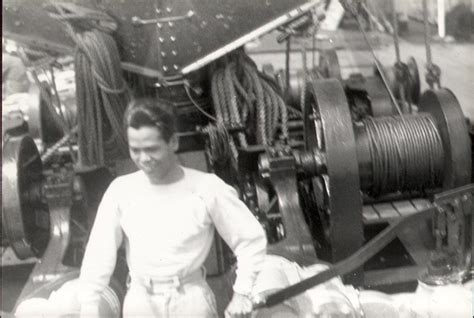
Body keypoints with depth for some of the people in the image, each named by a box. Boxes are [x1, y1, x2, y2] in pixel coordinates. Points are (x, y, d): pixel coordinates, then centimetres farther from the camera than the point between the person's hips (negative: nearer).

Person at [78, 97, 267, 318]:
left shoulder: (207, 188, -8)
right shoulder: (120, 190, -2)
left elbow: (252, 238, -3)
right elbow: (99, 251, -5)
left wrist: (242, 294, -8)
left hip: (191, 300, -2)